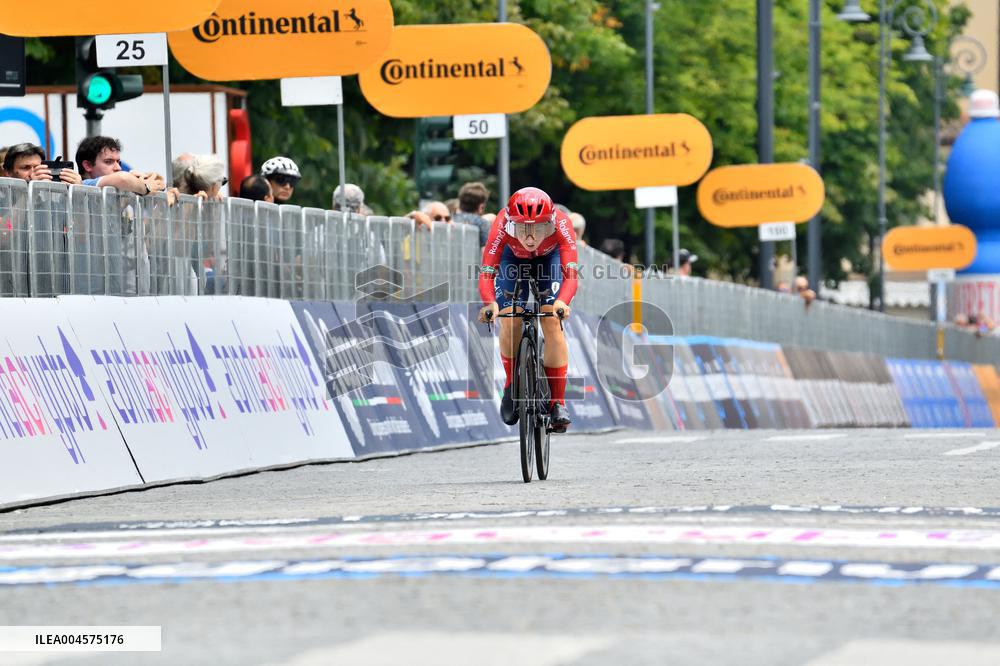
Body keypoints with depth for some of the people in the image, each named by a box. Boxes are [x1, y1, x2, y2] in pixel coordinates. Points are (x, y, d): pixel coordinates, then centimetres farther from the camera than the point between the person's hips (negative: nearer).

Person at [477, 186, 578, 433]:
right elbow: (486, 273, -44)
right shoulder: (502, 225, -40)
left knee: (552, 322, -17)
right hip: (513, 256, 0)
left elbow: (571, 273, -46)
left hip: (548, 256, 0)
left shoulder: (561, 224, -40)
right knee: (509, 321, -17)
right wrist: (490, 303, -63)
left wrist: (562, 301, -66)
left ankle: (558, 402, -10)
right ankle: (511, 384, 9)